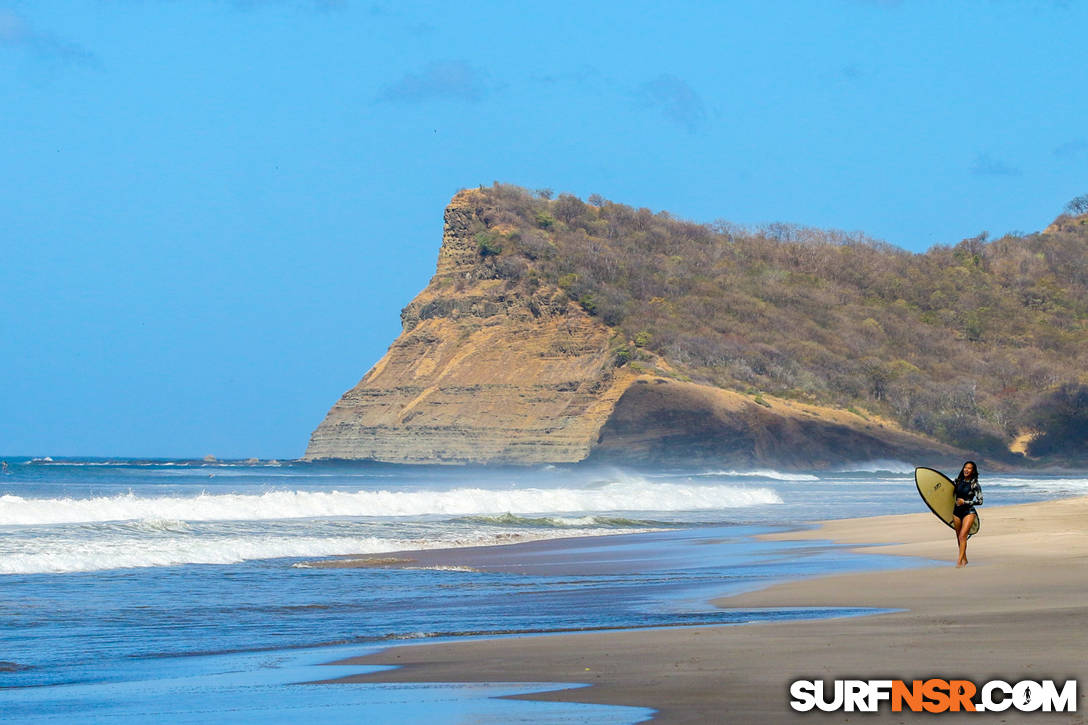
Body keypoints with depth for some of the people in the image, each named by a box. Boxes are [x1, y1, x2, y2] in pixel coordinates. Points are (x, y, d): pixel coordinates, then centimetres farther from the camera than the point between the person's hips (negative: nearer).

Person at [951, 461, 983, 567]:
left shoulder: (975, 485, -7)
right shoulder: (958, 481, 6)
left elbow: (980, 501, -9)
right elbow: (953, 493, 25)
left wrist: (965, 502, -14)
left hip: (969, 512, -5)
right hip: (957, 511, 5)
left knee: (962, 536, -16)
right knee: (959, 537, 12)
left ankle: (959, 561, -18)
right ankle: (964, 559, 27)